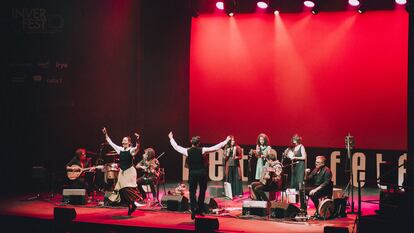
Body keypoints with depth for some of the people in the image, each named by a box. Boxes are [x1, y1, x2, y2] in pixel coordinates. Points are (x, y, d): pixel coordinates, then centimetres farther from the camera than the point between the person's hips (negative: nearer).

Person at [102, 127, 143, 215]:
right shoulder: (120, 149, 9)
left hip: (130, 171, -7)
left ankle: (133, 204, 0)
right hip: (122, 172, 7)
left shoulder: (132, 150, -8)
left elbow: (137, 148, -30)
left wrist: (137, 140, -48)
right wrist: (106, 134, 9)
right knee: (122, 190, 3)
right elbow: (110, 143, 13)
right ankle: (130, 205, 13)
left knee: (128, 189, -17)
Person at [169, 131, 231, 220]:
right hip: (202, 173, 0)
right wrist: (226, 141, 5)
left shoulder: (187, 151, -6)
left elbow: (176, 147, 8)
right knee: (202, 190, 16)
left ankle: (193, 211, -4)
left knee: (192, 192, 7)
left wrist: (171, 138, 23)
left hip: (192, 173, 0)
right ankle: (200, 209, 17)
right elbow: (217, 147, -4)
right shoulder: (202, 150, -8)